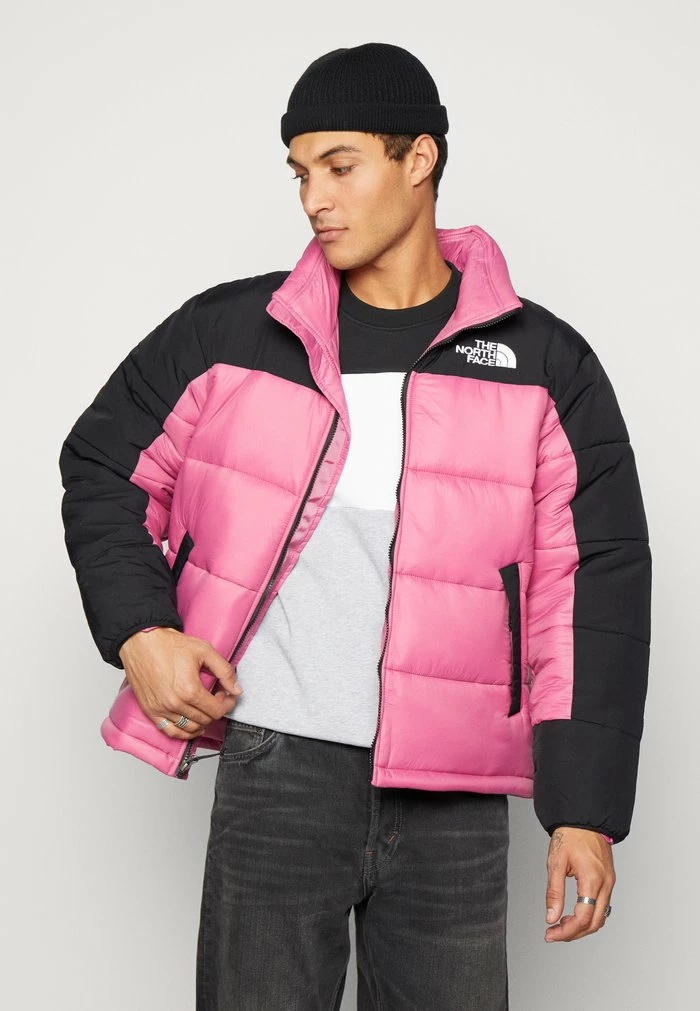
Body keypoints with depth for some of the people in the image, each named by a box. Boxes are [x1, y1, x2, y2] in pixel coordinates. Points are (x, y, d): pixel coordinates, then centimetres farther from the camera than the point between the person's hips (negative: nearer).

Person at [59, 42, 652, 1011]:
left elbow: (595, 587, 1)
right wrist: (138, 631, -2)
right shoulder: (229, 332, 4)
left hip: (455, 797, 0)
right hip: (275, 770, 0)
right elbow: (104, 467, 14)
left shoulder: (543, 365, 2)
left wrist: (585, 810, -3)